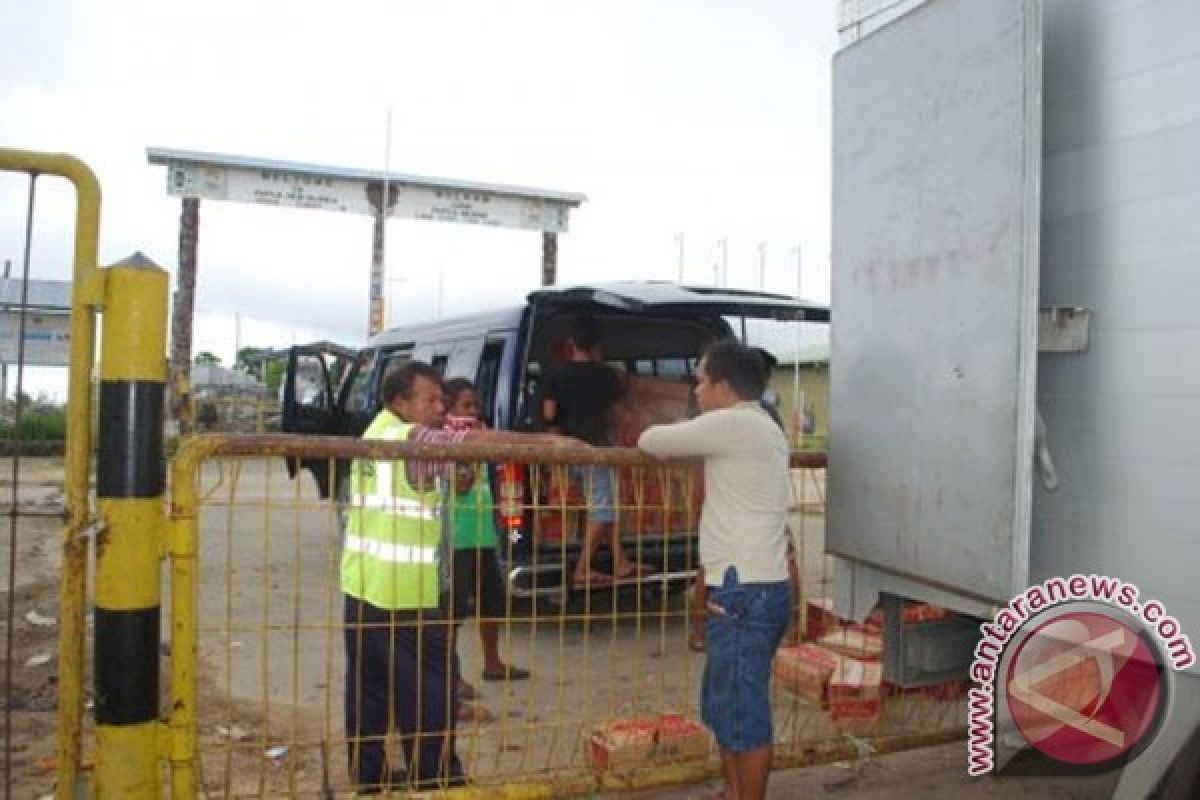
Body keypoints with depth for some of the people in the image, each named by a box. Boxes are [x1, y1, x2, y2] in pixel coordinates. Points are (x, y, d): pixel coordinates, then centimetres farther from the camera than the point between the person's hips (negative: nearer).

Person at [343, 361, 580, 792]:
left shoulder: (377, 431, 12)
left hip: (362, 585, 9)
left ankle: (369, 775, 26)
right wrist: (545, 440, -21)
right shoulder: (413, 439, -15)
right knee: (428, 691, 3)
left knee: (369, 688, 16)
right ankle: (438, 780, 12)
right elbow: (478, 441, -23)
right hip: (404, 592, -9)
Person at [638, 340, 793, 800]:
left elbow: (650, 441, -5)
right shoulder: (759, 428, 17)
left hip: (745, 592, -10)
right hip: (751, 588, 10)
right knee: (723, 706, 20)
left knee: (745, 714, 0)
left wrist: (658, 436, 15)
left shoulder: (733, 423, -13)